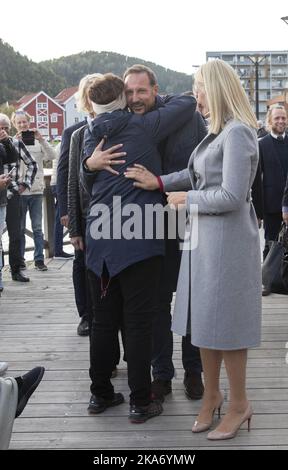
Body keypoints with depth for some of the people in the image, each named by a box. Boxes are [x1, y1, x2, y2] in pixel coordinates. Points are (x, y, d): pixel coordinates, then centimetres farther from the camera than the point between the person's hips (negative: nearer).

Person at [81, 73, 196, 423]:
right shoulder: (142, 127, -4)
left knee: (104, 320, 13)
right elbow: (187, 103, 4)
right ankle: (140, 402, 7)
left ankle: (100, 394, 23)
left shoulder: (91, 136, 10)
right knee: (138, 322, 1)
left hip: (98, 239, 5)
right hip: (137, 240, -5)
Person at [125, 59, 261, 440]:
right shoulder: (217, 131, 12)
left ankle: (239, 404, 19)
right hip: (203, 235, 9)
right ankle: (212, 394, 29)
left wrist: (187, 199, -10)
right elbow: (195, 174, 13)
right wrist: (159, 182, 1)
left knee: (225, 321, 2)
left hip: (227, 236, -9)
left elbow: (231, 196, -21)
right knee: (205, 317, 14)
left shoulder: (238, 133, -17)